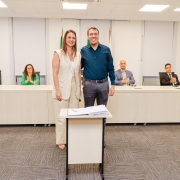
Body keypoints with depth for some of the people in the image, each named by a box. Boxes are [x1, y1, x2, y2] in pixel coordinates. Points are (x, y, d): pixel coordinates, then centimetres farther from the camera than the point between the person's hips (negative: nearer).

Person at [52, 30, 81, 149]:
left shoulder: (78, 54, 9)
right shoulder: (58, 53, -5)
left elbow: (79, 73, 12)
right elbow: (55, 73, -9)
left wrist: (79, 88, 9)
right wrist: (57, 90, -14)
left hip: (75, 88, 5)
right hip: (63, 88, -4)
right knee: (62, 116, 2)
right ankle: (61, 141, 18)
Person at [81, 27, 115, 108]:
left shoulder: (106, 50, 0)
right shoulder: (83, 50, 2)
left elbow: (110, 68, 2)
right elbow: (79, 66, 12)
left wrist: (113, 84, -1)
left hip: (103, 84, 0)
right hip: (89, 84, 0)